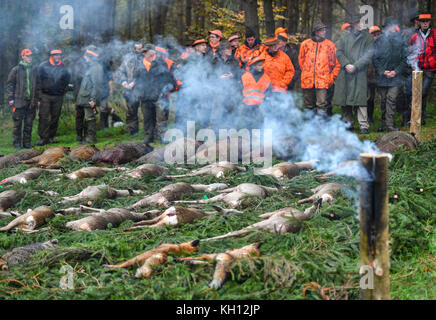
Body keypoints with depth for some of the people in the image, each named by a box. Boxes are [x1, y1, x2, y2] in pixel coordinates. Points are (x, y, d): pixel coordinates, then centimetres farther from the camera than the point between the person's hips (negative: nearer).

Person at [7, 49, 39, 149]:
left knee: (29, 124, 6)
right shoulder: (16, 69, 2)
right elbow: (10, 84, 3)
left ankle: (27, 142, 14)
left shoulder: (35, 69, 11)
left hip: (32, 102, 3)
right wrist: (10, 98, -4)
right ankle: (17, 143, 6)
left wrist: (38, 99, 10)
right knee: (18, 123, -1)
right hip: (19, 101, -3)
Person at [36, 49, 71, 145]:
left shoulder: (63, 68, 8)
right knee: (44, 117, -9)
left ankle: (51, 137, 15)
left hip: (58, 97, 3)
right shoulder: (43, 66, 0)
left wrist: (63, 91, 12)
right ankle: (43, 138, -8)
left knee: (55, 118, 6)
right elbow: (38, 79, 3)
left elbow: (67, 80, 21)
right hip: (45, 95, -3)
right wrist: (39, 93, -2)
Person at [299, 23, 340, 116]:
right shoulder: (305, 44, 8)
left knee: (322, 105, -11)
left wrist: (332, 78, 4)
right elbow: (301, 60, 21)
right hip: (307, 81, 2)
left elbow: (336, 64, 9)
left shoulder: (330, 45, 6)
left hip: (323, 81, -2)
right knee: (309, 105, 9)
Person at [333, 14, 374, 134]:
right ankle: (348, 123, 19)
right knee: (344, 100, 6)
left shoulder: (368, 38, 6)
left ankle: (364, 126, -9)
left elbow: (368, 55, -2)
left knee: (360, 100, -11)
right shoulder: (344, 37, 15)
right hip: (345, 73, 3)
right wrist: (346, 64, -8)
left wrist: (355, 66, -12)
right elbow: (339, 52, 7)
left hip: (360, 73, -3)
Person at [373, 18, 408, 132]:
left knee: (391, 99, -10)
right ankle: (384, 125, 18)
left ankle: (389, 125, -11)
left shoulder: (400, 40, 3)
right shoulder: (379, 40, 4)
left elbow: (405, 58, 4)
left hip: (396, 76, -1)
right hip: (382, 76, 1)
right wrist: (382, 71, -7)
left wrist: (396, 71, -7)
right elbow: (375, 58, 4)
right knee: (384, 100, 8)